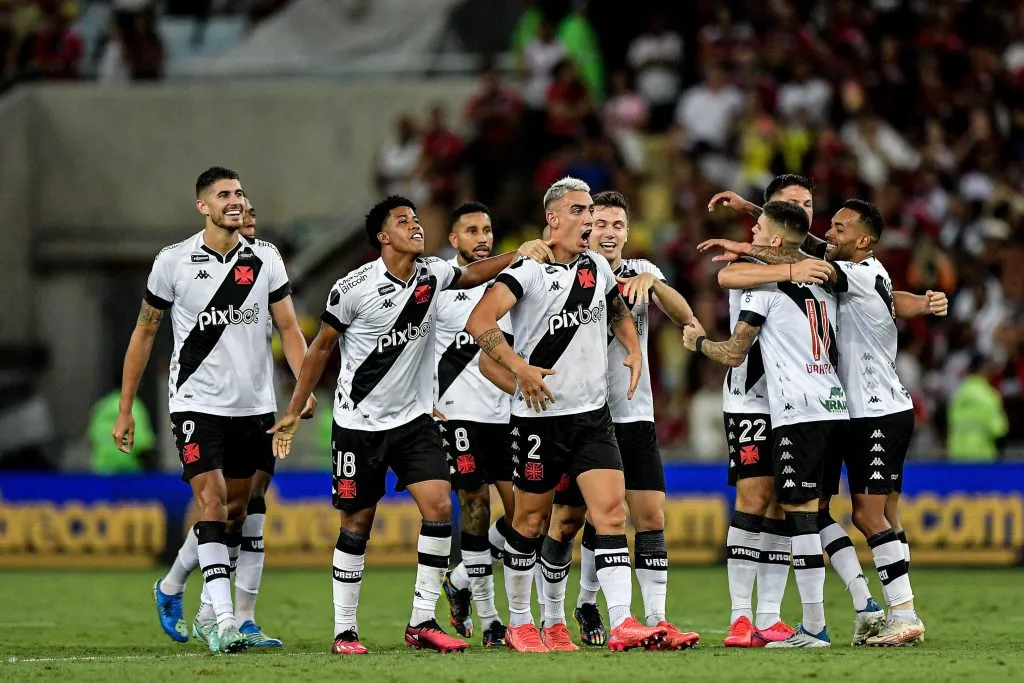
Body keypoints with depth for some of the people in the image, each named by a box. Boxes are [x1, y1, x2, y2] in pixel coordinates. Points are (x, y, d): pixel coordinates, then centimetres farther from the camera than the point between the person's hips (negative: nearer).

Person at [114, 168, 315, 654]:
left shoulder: (265, 258, 3)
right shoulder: (173, 262, -4)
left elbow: (288, 327, 5)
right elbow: (144, 333, 4)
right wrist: (125, 409, 3)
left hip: (254, 407, 4)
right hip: (197, 403, -4)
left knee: (234, 513, 10)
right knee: (212, 502, -16)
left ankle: (171, 588, 32)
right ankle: (223, 621, -19)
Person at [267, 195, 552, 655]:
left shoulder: (432, 275, -2)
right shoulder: (355, 288, -13)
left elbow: (471, 275, 17)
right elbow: (321, 348, -3)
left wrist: (520, 255, -1)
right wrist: (293, 413, -1)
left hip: (413, 418, 4)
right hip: (359, 423, -4)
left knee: (439, 505, -12)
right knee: (357, 524, 1)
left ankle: (422, 623, -5)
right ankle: (343, 631, 12)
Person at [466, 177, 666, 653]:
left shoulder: (597, 266, 9)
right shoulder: (529, 270, -11)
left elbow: (618, 311, 30)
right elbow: (479, 322, -22)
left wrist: (634, 350, 13)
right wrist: (520, 368, -27)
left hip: (593, 415, 5)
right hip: (541, 415, -5)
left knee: (611, 510, -9)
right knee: (530, 519, 6)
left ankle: (622, 623, -16)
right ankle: (519, 623, 21)